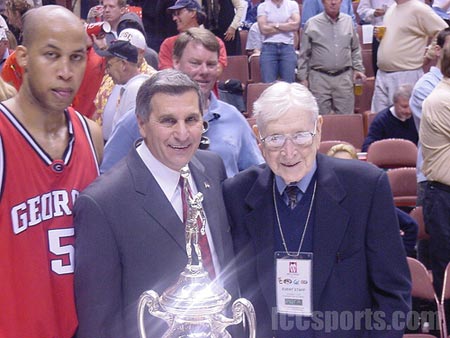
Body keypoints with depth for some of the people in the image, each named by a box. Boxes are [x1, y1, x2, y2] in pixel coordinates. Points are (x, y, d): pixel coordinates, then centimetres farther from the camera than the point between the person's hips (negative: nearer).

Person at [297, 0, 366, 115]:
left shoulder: (348, 21, 9)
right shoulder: (312, 24, 0)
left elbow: (356, 49, 18)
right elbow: (304, 54, 5)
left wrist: (358, 69, 8)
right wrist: (303, 77, 2)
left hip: (344, 77, 2)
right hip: (319, 78, -2)